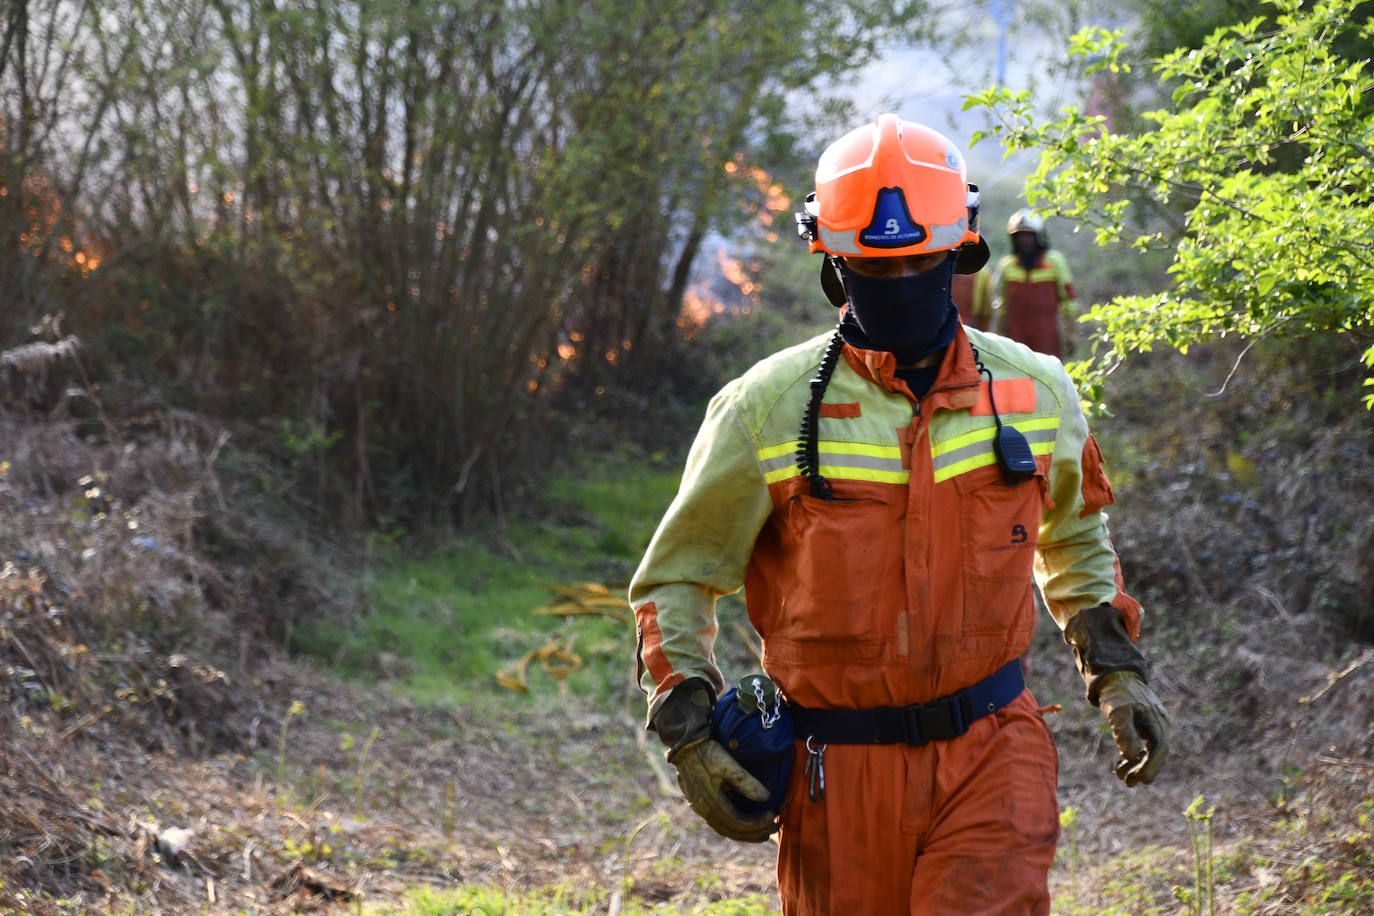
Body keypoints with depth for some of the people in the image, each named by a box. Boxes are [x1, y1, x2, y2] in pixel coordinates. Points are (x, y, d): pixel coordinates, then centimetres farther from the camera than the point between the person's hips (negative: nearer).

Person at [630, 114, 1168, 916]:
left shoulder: (1034, 393, 4)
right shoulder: (769, 409, -5)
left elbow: (1075, 534, 25)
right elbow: (674, 580, 4)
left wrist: (1117, 670, 15)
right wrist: (689, 735, -7)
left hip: (991, 757, 1)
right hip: (841, 770, -1)